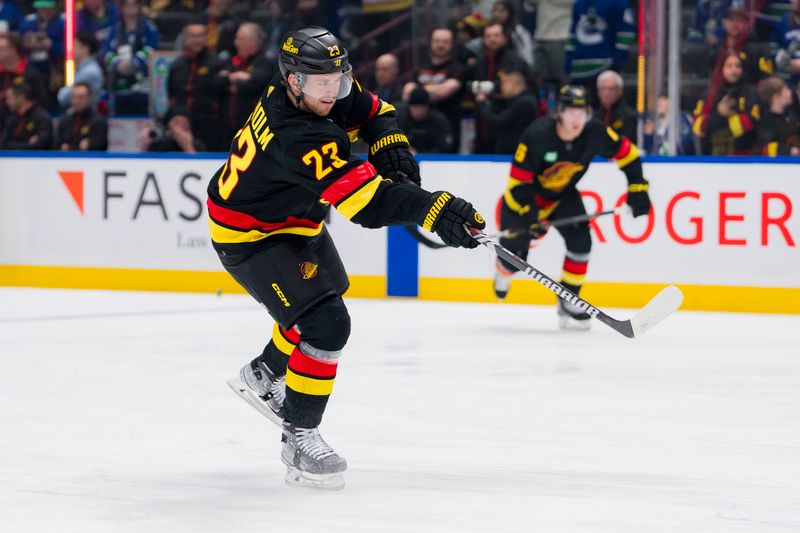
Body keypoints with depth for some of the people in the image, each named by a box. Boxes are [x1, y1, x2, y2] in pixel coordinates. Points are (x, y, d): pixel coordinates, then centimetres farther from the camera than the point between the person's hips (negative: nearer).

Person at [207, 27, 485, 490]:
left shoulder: (323, 89, -15)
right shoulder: (300, 137, -39)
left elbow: (372, 113, 4)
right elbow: (366, 202, -46)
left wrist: (392, 148, -17)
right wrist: (432, 208, -56)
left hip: (296, 219, 10)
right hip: (250, 235, -10)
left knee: (322, 301, 30)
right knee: (327, 324, -20)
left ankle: (264, 376, 53)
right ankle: (299, 438, -8)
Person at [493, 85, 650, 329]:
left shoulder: (595, 133, -23)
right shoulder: (537, 135, -34)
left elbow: (627, 153, -6)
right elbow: (518, 180, -28)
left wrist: (637, 189, -10)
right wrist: (530, 215, -35)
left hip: (563, 194, 3)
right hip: (525, 194, -3)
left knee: (580, 241, -18)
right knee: (515, 251, 5)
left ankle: (568, 302, -3)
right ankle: (504, 271, 46)